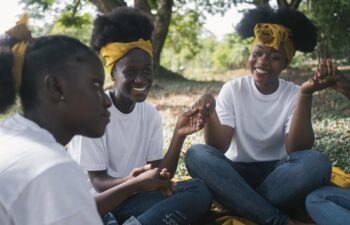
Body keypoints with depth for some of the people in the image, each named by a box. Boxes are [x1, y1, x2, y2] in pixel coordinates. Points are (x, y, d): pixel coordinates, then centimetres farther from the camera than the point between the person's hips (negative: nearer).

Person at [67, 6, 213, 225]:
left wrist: (179, 136, -17)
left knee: (200, 191, -21)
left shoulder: (151, 114, 4)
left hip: (131, 198, 7)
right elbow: (97, 182, -12)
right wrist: (129, 181, -34)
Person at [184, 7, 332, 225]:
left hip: (277, 174, 0)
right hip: (236, 174, 1)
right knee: (197, 154, -29)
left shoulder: (294, 94, -3)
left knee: (316, 162, -30)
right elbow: (219, 147, -12)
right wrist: (210, 113, -32)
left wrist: (305, 96, -28)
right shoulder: (233, 89, -2)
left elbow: (297, 151, -18)